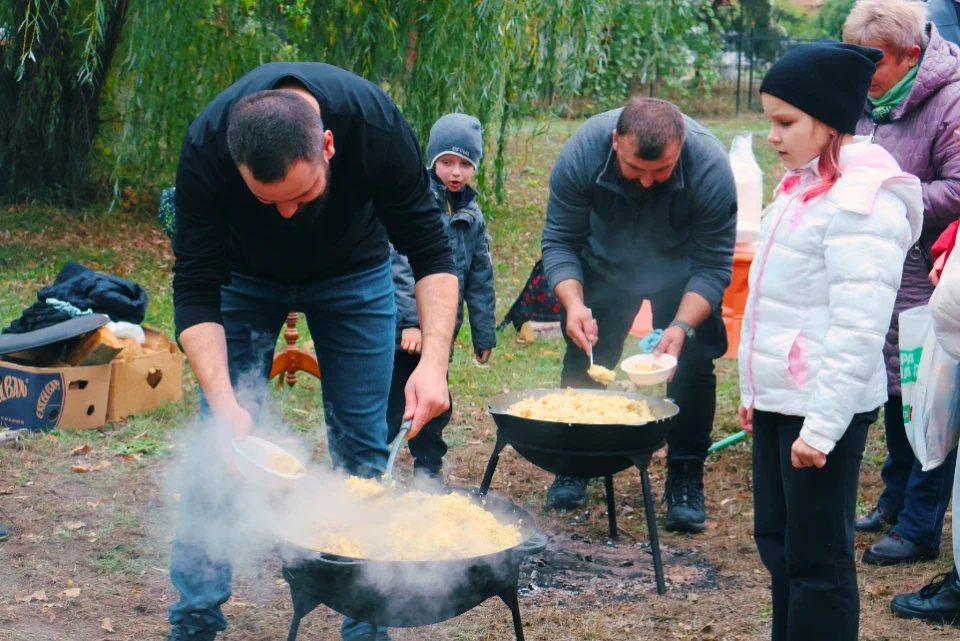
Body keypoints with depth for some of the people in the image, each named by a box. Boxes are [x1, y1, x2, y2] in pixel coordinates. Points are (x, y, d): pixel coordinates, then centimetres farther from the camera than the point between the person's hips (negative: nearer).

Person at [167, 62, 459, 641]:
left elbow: (431, 253, -26)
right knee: (221, 444, -7)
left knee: (363, 448, -3)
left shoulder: (377, 127, -37)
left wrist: (434, 362, -41)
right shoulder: (206, 149, -36)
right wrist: (224, 402, -42)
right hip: (246, 276, 0)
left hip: (353, 273, 0)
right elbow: (196, 290, -29)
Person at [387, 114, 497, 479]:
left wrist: (484, 334, 15)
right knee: (390, 411, -2)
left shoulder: (471, 214, 9)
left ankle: (429, 471, 28)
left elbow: (480, 279, 15)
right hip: (401, 329, -6)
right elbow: (401, 264, -17)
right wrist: (411, 320, -23)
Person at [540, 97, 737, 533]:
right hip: (604, 264, 1)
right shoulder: (582, 152, -32)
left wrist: (682, 326, -40)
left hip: (680, 273, -1)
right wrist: (573, 303, -38)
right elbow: (559, 241, -21)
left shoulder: (710, 167, -34)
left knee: (692, 363, -10)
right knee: (585, 357, 4)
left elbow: (712, 265, -26)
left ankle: (685, 479, 4)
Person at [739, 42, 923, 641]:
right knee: (777, 541, 17)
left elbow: (857, 330, -22)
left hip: (824, 408, -9)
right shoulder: (805, 185, 11)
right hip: (780, 400, 9)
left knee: (817, 558, -1)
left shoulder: (861, 203, -18)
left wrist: (822, 426, -22)